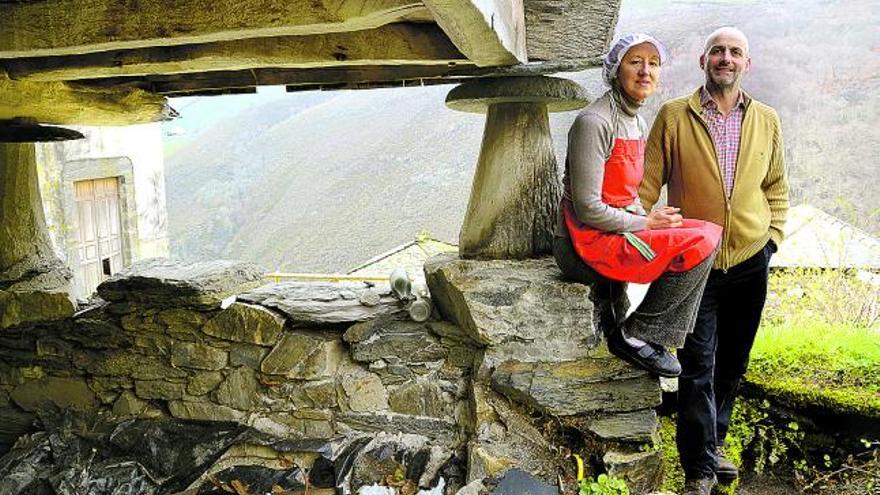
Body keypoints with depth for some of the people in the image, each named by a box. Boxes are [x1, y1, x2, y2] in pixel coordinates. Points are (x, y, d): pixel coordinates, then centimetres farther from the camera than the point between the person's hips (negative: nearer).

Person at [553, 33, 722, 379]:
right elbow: (588, 209, -20)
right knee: (701, 242, -18)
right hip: (584, 244, -9)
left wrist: (654, 220, 3)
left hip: (615, 233, 9)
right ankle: (636, 335, -7)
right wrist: (647, 223, -10)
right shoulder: (594, 122, -15)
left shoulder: (638, 124, 14)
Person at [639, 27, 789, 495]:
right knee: (698, 367, -3)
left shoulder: (766, 120, 7)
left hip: (750, 263, 4)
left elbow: (776, 188, 15)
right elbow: (648, 182, -4)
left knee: (733, 362, 16)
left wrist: (772, 236, 6)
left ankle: (712, 439, 36)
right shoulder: (674, 115, -2)